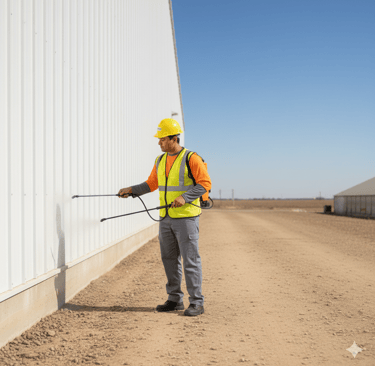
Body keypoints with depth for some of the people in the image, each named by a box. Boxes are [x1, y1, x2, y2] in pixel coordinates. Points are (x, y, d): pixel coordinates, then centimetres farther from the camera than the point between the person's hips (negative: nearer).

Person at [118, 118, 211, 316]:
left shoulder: (191, 158, -9)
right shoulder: (160, 160, 13)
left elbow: (205, 183, -12)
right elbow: (151, 183, 19)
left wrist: (184, 197, -22)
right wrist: (132, 190, 7)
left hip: (186, 217, -7)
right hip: (166, 218, 7)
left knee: (190, 259, -5)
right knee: (169, 259, 11)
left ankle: (196, 302, 2)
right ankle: (175, 299, 21)